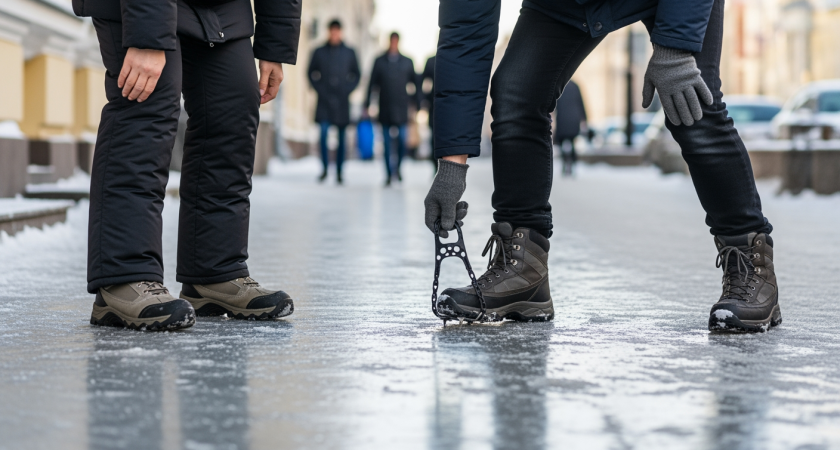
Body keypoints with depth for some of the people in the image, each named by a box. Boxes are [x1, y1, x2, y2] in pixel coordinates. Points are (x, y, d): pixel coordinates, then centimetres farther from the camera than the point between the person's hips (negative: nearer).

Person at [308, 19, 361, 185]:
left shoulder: (349, 53, 7)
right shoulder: (320, 52, 6)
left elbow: (356, 75, 14)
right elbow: (312, 73, 12)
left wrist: (348, 89, 0)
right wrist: (319, 89, -1)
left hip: (342, 101, 1)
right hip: (325, 101, -1)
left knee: (341, 137, 2)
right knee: (323, 132, -13)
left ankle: (339, 171, 8)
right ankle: (325, 168, -4)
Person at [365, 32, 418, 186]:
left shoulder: (407, 62, 8)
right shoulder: (379, 62, 6)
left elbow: (416, 83, 15)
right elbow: (372, 84, 6)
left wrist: (414, 99, 6)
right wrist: (367, 106, 2)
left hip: (401, 110, 0)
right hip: (385, 109, 0)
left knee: (402, 141, -9)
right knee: (387, 143, 1)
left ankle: (397, 167, 15)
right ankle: (389, 174, 7)